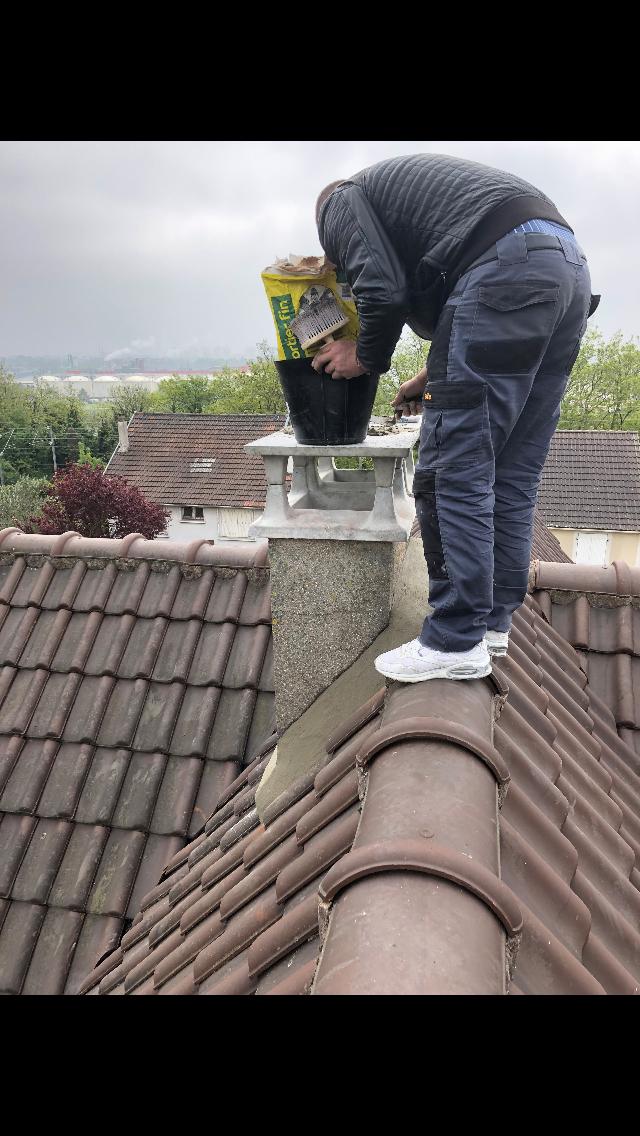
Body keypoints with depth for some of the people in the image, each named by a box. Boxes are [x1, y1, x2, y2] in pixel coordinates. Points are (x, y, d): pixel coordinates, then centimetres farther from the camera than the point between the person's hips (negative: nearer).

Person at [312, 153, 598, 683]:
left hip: (509, 268, -9)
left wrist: (365, 356, 14)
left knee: (454, 469, -7)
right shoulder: (405, 183, 38)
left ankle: (457, 642, -4)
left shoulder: (341, 202, 14)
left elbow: (383, 290, -4)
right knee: (513, 474, 10)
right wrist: (434, 376, 32)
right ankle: (494, 620, 17)